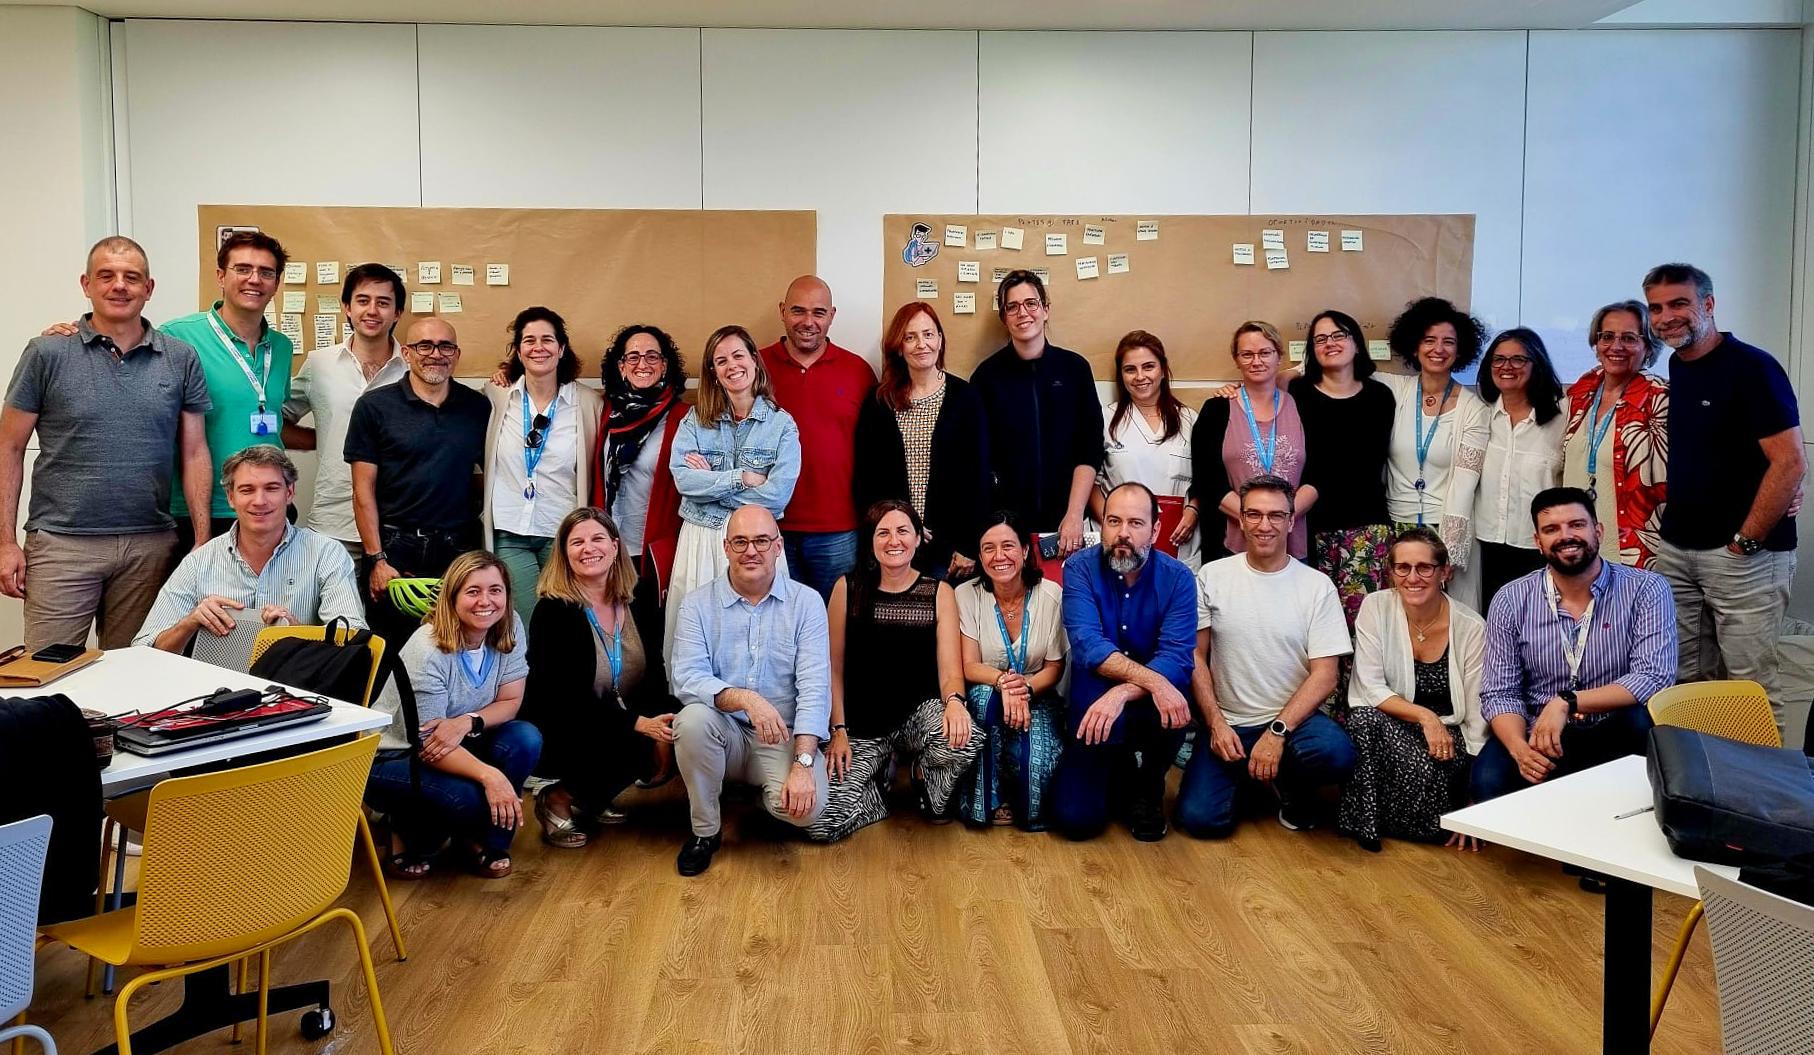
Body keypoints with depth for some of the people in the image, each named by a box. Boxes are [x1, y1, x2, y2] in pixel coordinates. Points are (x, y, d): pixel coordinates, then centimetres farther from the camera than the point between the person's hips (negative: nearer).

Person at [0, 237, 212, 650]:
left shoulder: (181, 360, 6)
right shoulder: (47, 354, 1)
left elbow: (194, 452, 7)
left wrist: (202, 540, 1)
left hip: (151, 546, 2)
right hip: (62, 543, -2)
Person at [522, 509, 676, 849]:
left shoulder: (638, 603, 3)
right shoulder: (552, 610, -13)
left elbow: (655, 677, 2)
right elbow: (567, 698, -21)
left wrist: (662, 723, -19)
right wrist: (638, 724, -30)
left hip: (625, 723, 7)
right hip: (556, 734, -7)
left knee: (676, 728, -20)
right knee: (635, 744, -31)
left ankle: (591, 801, 5)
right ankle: (558, 799, -4)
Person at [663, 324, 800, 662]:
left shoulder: (782, 424, 1)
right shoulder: (696, 419, 6)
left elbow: (778, 493, -11)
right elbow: (683, 478, -9)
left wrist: (710, 482, -8)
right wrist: (744, 478, -12)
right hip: (701, 538, 1)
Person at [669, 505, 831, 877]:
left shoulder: (806, 603, -3)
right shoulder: (698, 604, -1)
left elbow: (814, 688, -12)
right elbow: (687, 679, -15)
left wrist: (803, 763, -23)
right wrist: (745, 698, -33)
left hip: (784, 737, 0)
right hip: (723, 734, 1)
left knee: (807, 807, -28)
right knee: (693, 718, -32)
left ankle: (758, 792, 13)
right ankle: (705, 831, -8)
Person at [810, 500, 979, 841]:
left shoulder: (940, 593, 1)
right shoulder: (848, 588, 0)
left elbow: (950, 670, -6)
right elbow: (834, 669, 3)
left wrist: (954, 701, -29)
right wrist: (839, 730, -7)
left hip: (919, 711, 0)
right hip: (862, 726, 0)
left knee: (965, 740, -36)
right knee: (819, 823, -22)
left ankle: (928, 786, 3)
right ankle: (880, 777, 13)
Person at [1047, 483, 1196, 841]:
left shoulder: (1177, 578, -9)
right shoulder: (1080, 569, -10)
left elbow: (1177, 660, -21)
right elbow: (1088, 645, -24)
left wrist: (1122, 694, -39)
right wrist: (1153, 680, -39)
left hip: (1149, 705, 0)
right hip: (1092, 703, 0)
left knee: (1171, 713, -35)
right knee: (1074, 818, -17)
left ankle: (1146, 790, -2)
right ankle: (1115, 775, 20)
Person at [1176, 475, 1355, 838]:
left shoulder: (1317, 586, -2)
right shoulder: (1212, 577, 0)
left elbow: (1324, 675, -6)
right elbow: (1195, 657, 2)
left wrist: (1277, 733, -17)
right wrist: (1216, 724, -9)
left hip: (1293, 718, 0)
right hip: (1227, 723, 1)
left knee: (1336, 754, -33)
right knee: (1199, 817, -19)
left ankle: (1286, 783, 3)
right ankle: (1247, 774, 15)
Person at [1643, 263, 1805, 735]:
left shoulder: (1752, 367, -11)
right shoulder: (1674, 368, 10)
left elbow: (1790, 463, -16)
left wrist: (1744, 542, -14)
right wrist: (1669, 520, 9)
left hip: (1742, 554, -7)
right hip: (1675, 549, 7)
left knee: (1752, 684, -1)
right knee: (1686, 682, 12)